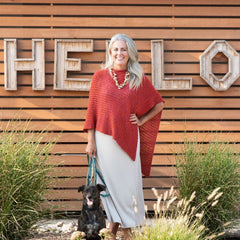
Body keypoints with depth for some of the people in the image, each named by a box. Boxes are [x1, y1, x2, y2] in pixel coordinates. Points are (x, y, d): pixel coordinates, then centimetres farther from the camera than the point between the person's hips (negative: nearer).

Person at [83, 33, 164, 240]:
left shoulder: (139, 79, 4)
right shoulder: (100, 77, 2)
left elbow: (158, 103, 16)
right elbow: (92, 110, 2)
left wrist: (142, 120, 3)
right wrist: (91, 141, -2)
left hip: (128, 139, 1)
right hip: (105, 138, -1)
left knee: (129, 182, 3)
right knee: (109, 182, 3)